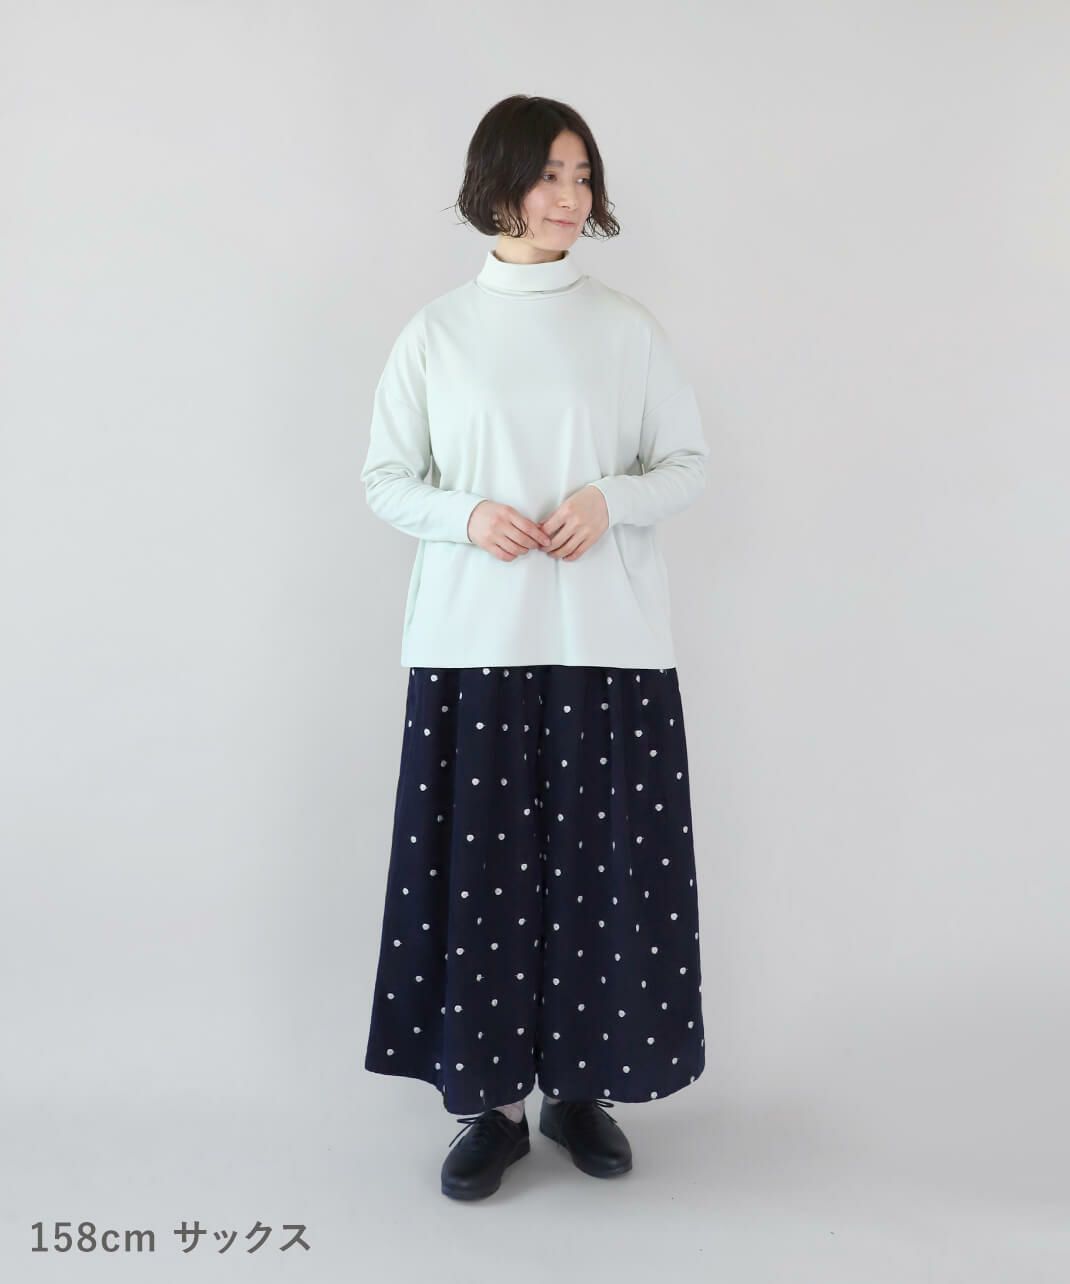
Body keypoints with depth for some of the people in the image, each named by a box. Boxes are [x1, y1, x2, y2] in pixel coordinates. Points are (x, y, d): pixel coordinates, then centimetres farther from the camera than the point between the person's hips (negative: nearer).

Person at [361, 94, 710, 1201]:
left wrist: (611, 499, -10)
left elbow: (688, 461, 10)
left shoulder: (628, 328, 7)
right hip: (473, 642, 0)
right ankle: (491, 1100, 22)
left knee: (602, 862, 4)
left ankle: (582, 1083, 26)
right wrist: (466, 515, -11)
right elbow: (385, 478, 9)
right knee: (480, 862, 3)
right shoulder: (436, 331, 7)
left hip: (609, 641, 1)